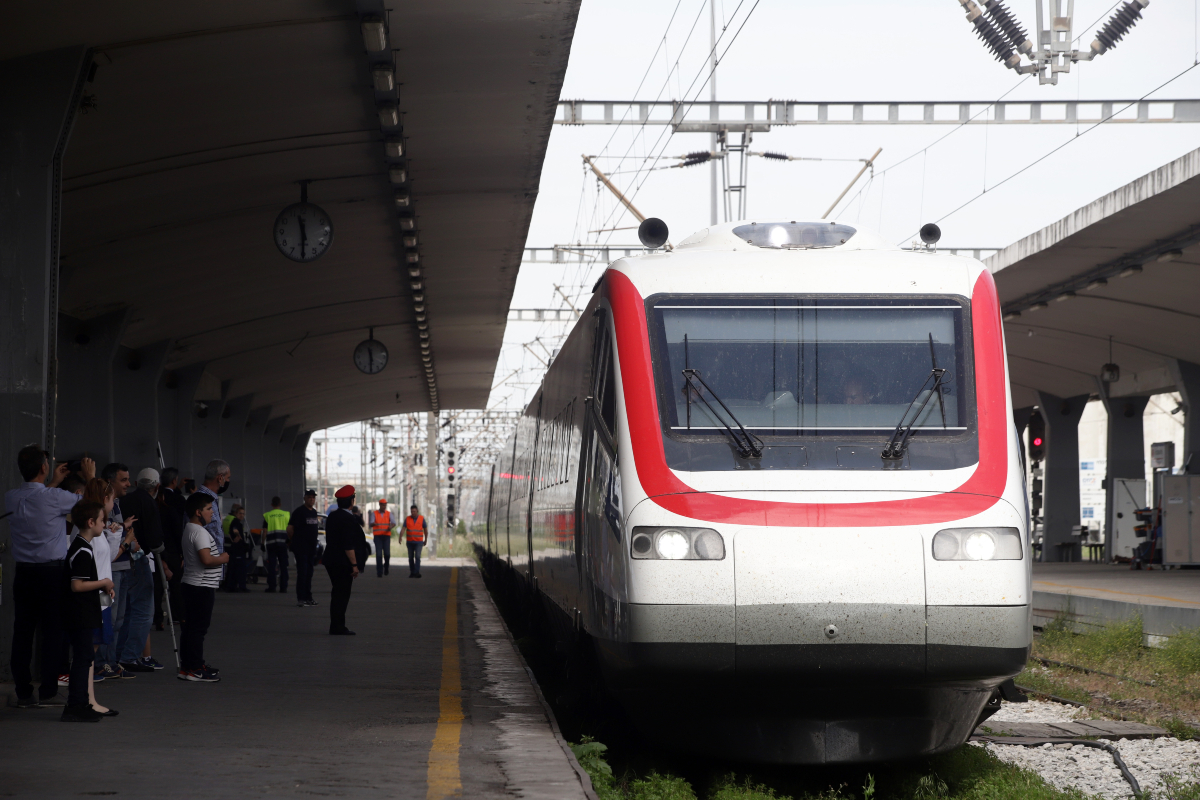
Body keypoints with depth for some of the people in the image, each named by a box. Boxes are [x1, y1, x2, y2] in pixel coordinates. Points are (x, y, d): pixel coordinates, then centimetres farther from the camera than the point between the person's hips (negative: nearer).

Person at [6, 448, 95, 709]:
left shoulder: (11, 498, 1)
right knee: (53, 630, 3)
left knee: (22, 631, 7)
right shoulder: (54, 498, -15)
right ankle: (48, 691, 4)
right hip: (52, 572, -5)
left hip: (23, 572, 5)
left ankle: (23, 692, 8)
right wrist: (90, 476, 11)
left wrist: (53, 482, 33)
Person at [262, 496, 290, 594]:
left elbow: (264, 531, 2)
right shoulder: (287, 514, 6)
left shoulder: (267, 515, 3)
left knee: (271, 565, 1)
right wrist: (290, 541, 16)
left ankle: (271, 586, -3)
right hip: (283, 542, 1)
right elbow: (290, 530, 6)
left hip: (271, 542, -1)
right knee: (283, 565, 5)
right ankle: (283, 586, 2)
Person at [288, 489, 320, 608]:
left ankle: (308, 598, 18)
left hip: (311, 548, 7)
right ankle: (300, 599, -9)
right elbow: (290, 528, -10)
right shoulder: (299, 512, -11)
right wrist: (294, 541, 0)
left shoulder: (314, 512, 13)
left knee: (309, 573, 12)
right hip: (301, 548, -7)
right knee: (302, 572, -10)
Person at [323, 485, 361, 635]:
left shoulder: (332, 516, 11)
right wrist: (354, 564, -17)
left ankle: (336, 626, 18)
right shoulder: (348, 519, -17)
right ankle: (338, 627, -4)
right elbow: (348, 545, -21)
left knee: (338, 593, 14)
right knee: (342, 594, -5)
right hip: (343, 563, -9)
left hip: (331, 560, 9)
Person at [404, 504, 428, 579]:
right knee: (411, 558, 8)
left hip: (419, 542, -2)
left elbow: (425, 530, 5)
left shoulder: (421, 519, -5)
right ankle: (412, 572, 19)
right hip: (410, 542, 2)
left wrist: (425, 540, 11)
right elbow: (403, 529, -13)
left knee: (417, 557, -16)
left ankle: (417, 573, -21)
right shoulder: (407, 519, -4)